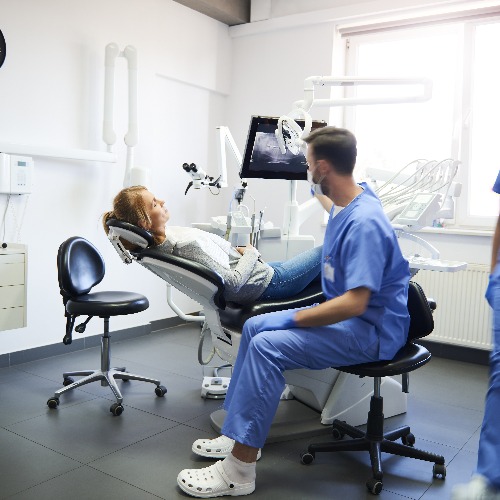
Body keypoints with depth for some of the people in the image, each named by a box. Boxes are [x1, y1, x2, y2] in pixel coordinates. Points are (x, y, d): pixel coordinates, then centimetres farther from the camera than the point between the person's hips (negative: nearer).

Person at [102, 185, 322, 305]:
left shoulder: (162, 238, -6)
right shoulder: (186, 244, -34)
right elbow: (232, 283, -32)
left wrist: (236, 250, -1)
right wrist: (251, 252, -16)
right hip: (266, 282, -9)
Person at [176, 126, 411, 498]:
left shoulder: (364, 222, -25)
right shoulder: (348, 202, 4)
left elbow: (355, 303, -29)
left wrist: (293, 319, -23)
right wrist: (319, 192, 46)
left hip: (371, 330, -10)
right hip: (346, 314, 10)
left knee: (267, 345, -25)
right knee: (255, 327, 6)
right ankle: (240, 435, 10)